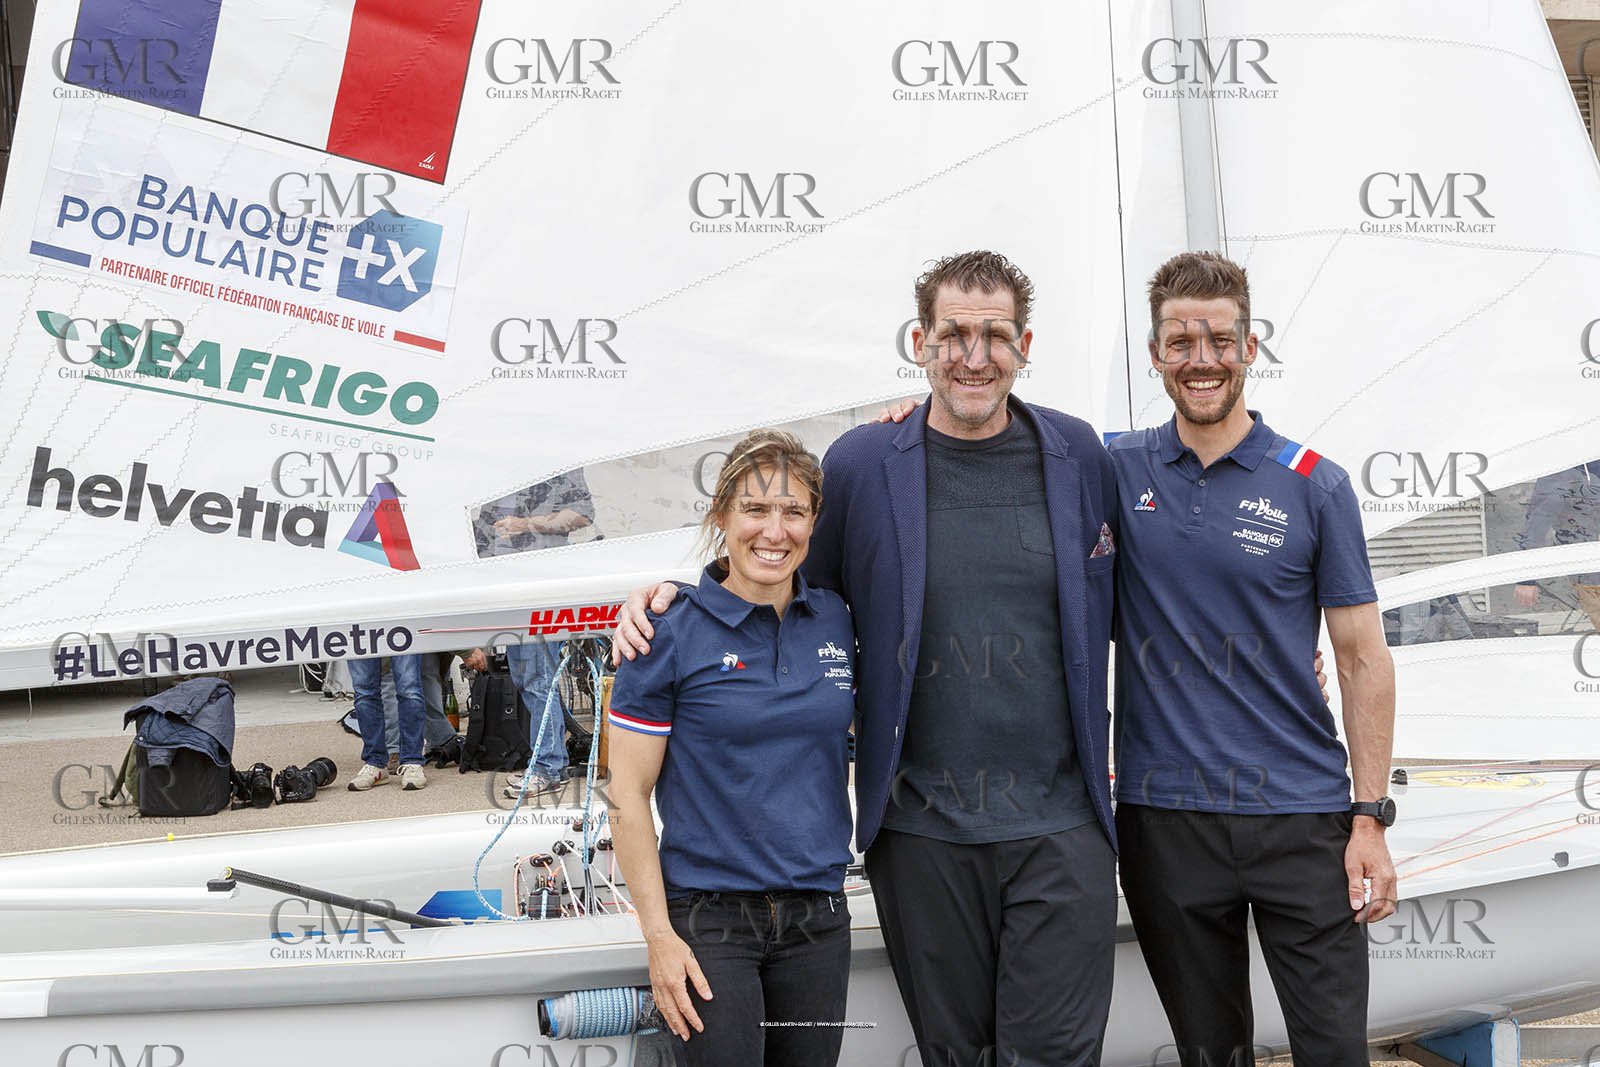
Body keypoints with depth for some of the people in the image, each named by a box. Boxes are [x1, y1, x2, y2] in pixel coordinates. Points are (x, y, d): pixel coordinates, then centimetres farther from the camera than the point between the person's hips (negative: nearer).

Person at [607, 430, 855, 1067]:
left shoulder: (839, 621, 4)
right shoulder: (672, 634, -9)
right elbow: (628, 796, -8)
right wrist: (660, 936, -11)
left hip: (819, 913, 4)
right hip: (709, 916, -4)